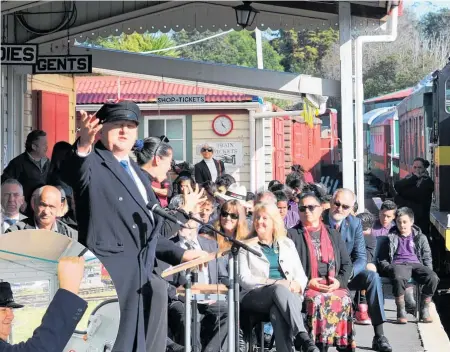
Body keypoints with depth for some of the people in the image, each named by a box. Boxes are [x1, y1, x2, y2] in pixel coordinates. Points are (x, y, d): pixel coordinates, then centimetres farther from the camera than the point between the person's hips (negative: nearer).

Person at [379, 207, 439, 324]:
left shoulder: (420, 237, 21)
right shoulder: (391, 238, 19)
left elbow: (427, 258, 19)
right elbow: (383, 259, 17)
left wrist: (428, 271, 1)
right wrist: (388, 268, -3)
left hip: (416, 264, 2)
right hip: (398, 265, -2)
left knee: (433, 277, -32)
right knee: (399, 278, -41)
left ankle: (424, 310, -17)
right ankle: (401, 311, -26)